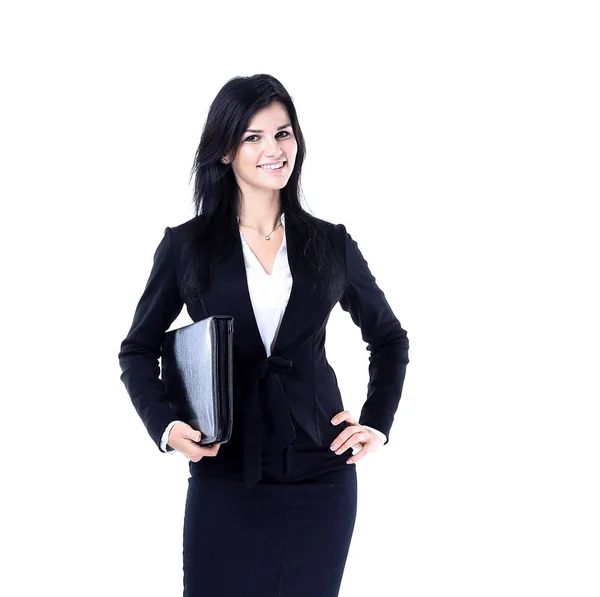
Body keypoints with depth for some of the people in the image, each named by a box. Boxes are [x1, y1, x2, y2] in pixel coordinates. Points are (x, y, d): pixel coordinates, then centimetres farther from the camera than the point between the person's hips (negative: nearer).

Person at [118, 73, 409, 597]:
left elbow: (389, 339, 18)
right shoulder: (186, 246, 1)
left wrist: (378, 424, 7)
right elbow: (138, 349, 9)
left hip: (320, 480, 1)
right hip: (223, 481, -1)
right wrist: (166, 425, -7)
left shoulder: (331, 245, 5)